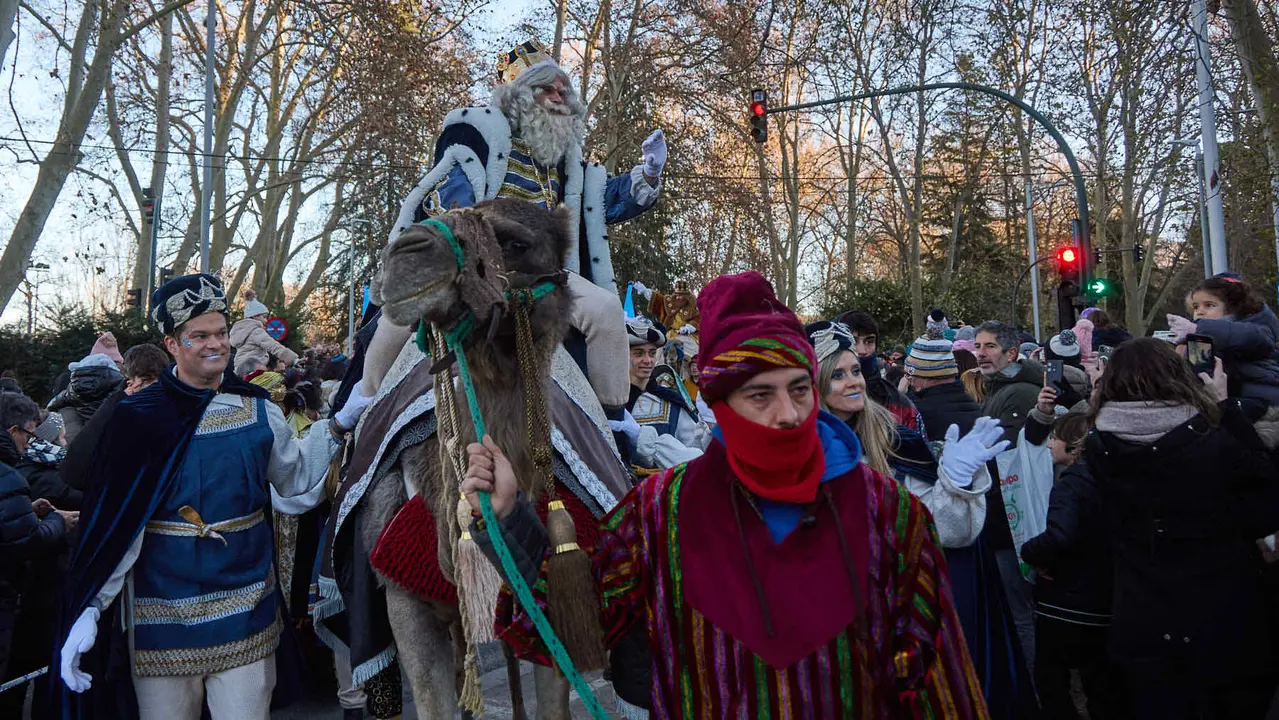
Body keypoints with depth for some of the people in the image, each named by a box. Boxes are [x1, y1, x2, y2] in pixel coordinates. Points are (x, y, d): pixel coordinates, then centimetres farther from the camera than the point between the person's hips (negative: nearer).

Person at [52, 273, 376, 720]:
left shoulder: (256, 410, 2)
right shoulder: (141, 416, -6)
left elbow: (296, 476, 13)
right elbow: (113, 521, -7)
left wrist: (340, 425, 2)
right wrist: (89, 611, -11)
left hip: (245, 611, 2)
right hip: (161, 617, -1)